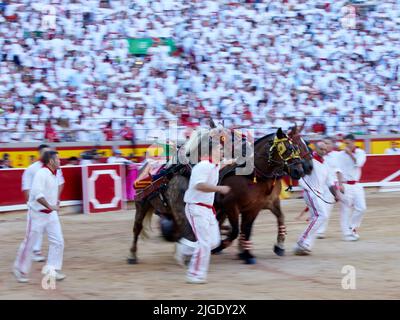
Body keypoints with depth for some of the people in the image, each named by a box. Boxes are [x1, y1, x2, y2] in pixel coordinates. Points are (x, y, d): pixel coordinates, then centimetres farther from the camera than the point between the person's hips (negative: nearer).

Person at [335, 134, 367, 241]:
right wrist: (340, 184, -19)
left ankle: (352, 228, 19)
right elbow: (339, 170, -9)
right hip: (345, 185, -3)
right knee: (346, 210, -5)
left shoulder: (360, 153, 5)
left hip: (356, 185, 3)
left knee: (361, 208, 0)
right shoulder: (341, 155, -3)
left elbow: (359, 163, -14)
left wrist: (350, 153, -14)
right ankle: (347, 233, 2)